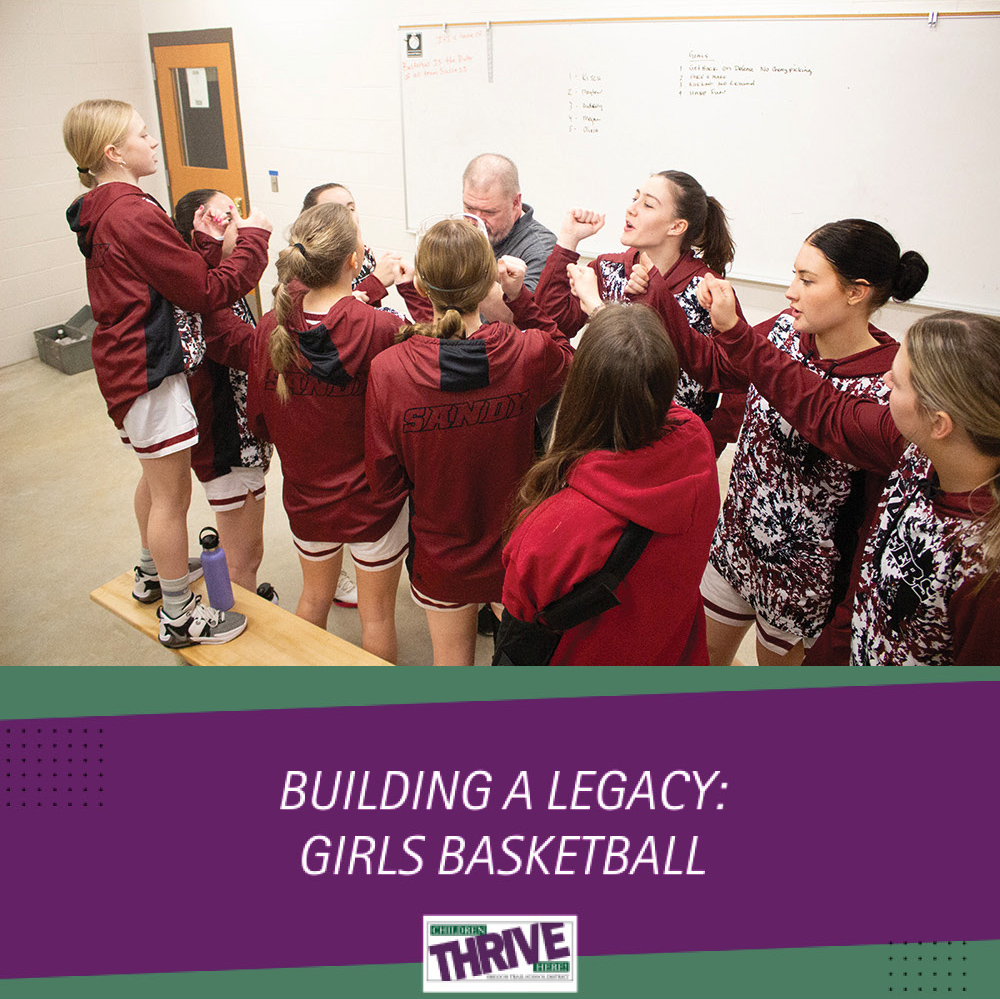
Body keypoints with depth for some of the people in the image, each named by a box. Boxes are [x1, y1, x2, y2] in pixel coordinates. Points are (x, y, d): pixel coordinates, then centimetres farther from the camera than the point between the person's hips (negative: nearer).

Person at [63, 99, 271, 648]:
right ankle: (179, 615, 14)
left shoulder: (103, 213, 10)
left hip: (125, 365, 11)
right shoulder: (135, 215, -22)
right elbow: (207, 292, -19)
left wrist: (198, 243, 3)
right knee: (171, 495, 1)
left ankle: (152, 573, 46)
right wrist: (252, 238, -9)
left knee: (156, 477, 27)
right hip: (149, 371, -11)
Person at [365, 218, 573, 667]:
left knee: (451, 660, 24)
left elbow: (385, 481, -11)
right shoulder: (527, 355, -21)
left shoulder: (387, 369, -22)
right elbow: (565, 356, 7)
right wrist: (520, 297, -1)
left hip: (441, 555, 0)